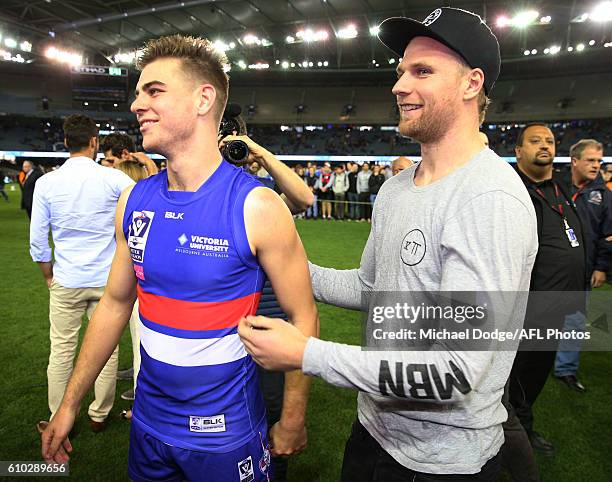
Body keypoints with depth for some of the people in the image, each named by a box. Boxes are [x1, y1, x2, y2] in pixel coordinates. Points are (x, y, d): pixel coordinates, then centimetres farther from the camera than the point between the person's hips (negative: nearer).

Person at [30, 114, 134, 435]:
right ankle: (99, 415, 26)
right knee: (107, 350, 12)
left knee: (61, 351, 13)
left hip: (66, 282, 1)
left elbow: (38, 241, 1)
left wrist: (49, 276, 15)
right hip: (107, 280, -1)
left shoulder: (47, 183, -2)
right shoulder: (113, 179, -9)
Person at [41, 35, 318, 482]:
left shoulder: (257, 207, -21)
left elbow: (303, 319, -14)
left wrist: (292, 424, -8)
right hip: (148, 418, 5)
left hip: (225, 430, -4)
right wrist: (70, 403, 9)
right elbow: (115, 303, 5)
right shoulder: (134, 201, -4)